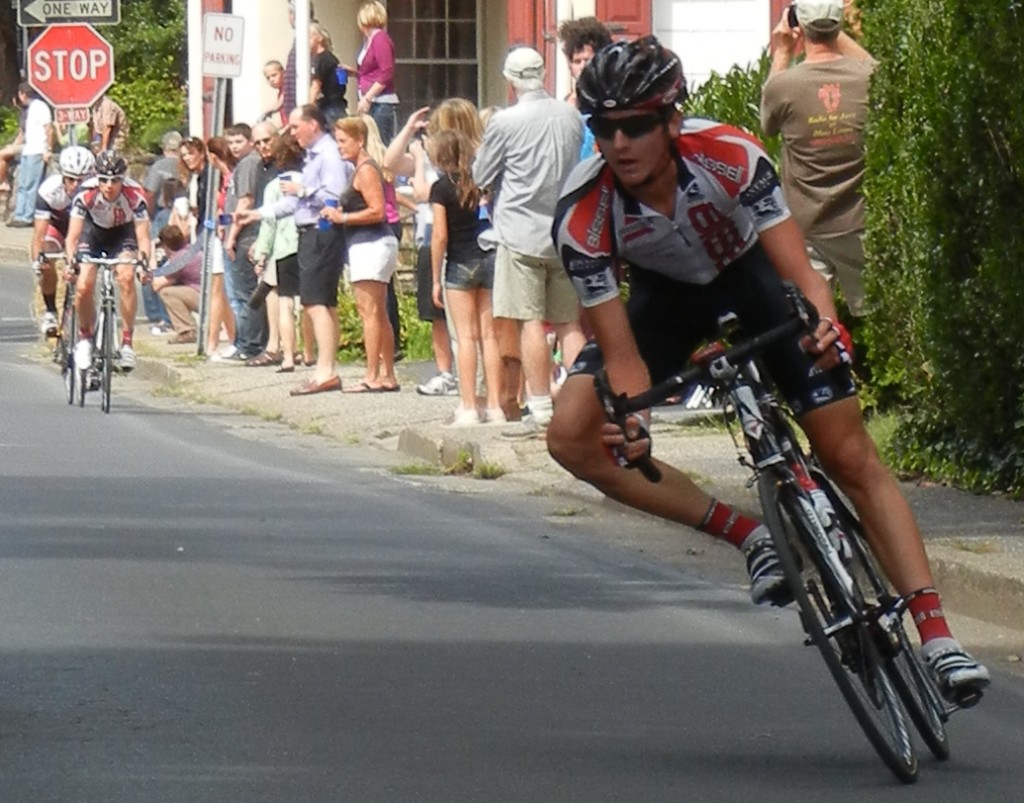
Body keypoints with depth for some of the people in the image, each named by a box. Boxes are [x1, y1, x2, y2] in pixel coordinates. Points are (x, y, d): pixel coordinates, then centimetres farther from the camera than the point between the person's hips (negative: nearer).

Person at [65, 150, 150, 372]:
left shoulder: (134, 194, -32)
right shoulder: (86, 193, -32)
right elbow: (73, 235, -31)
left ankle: (127, 342, -18)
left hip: (123, 233, -1)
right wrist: (71, 261, -49)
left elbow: (143, 236, -30)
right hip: (93, 231, 1)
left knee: (126, 277, -27)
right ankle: (85, 337, 12)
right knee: (83, 286, -16)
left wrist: (144, 260, -49)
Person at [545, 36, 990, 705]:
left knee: (853, 456, -10)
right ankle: (751, 536, -11)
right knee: (573, 435, -20)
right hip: (667, 299, 2)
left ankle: (938, 635, -9)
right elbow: (621, 351, -29)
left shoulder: (729, 157, -34)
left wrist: (825, 324, -61)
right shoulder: (583, 215, -30)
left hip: (750, 279, -2)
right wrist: (631, 416, -49)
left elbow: (799, 270, -38)